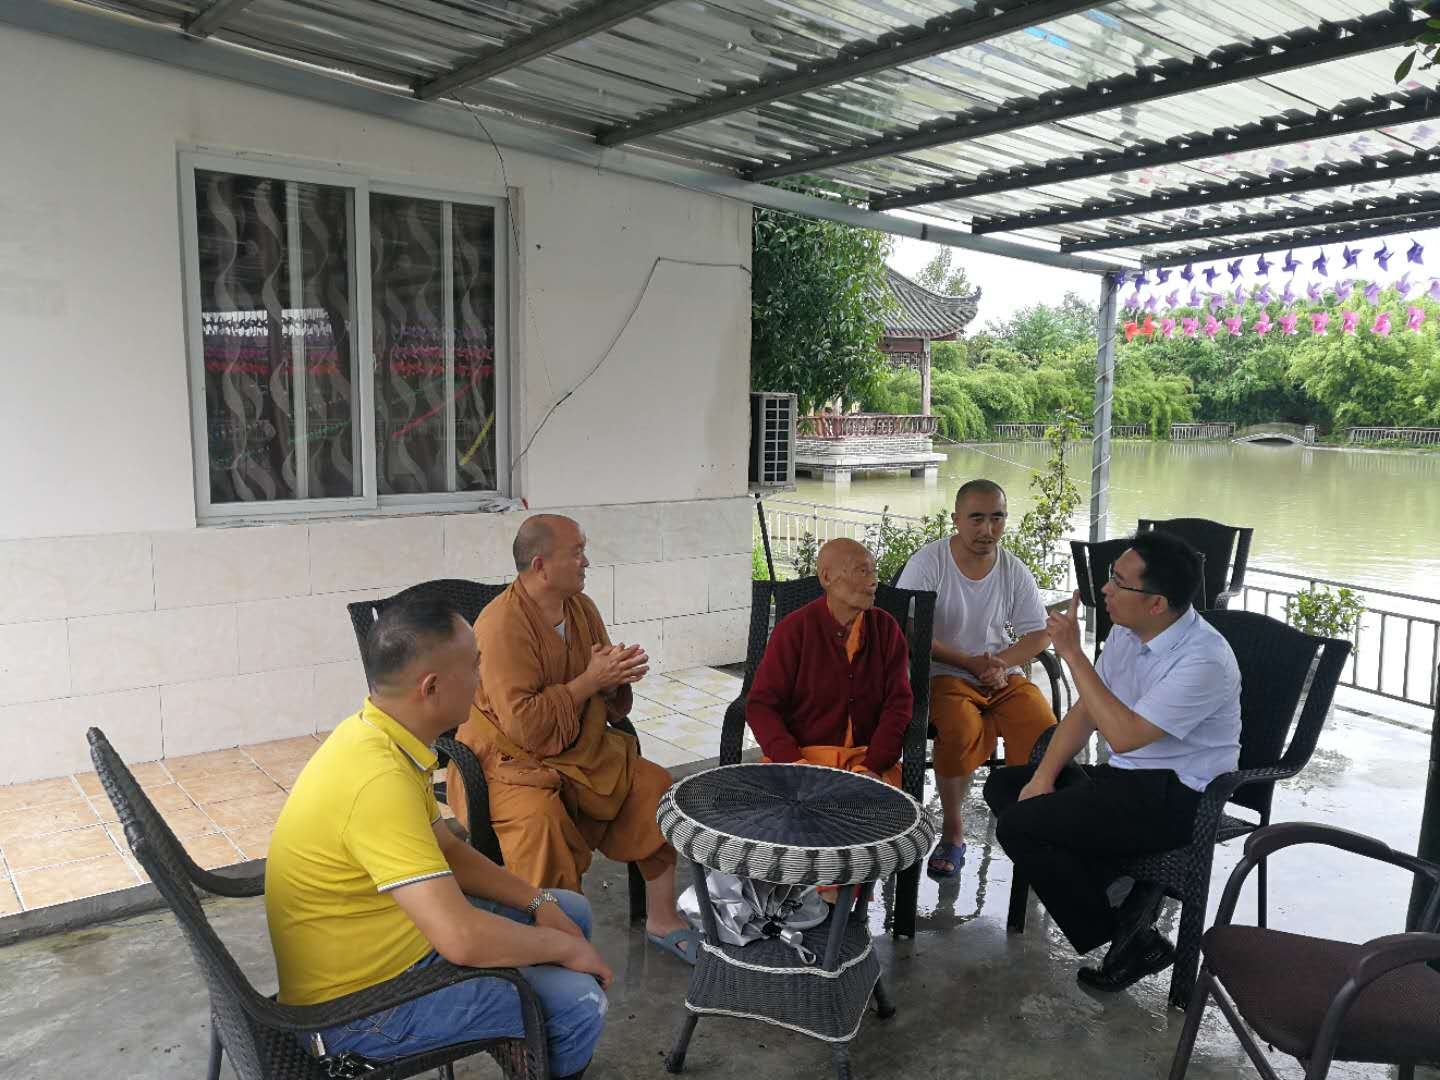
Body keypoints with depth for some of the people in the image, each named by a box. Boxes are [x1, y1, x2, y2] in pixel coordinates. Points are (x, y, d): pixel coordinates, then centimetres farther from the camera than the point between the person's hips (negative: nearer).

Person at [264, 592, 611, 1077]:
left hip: (396, 935, 9)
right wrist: (566, 948, -19)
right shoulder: (379, 779, -32)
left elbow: (449, 851, 10)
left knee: (570, 910, 14)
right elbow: (462, 939, -36)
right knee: (576, 1001, -16)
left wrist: (540, 902, -1)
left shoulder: (377, 735, -2)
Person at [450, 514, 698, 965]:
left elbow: (608, 702, 15)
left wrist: (619, 676, -9)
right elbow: (523, 724, -28)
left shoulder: (581, 607, 3)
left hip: (579, 749, 8)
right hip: (508, 759, -7)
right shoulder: (504, 624, -23)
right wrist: (590, 681, -24)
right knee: (541, 817, -36)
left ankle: (661, 918, 7)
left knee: (656, 787, -6)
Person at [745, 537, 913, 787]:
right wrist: (796, 765, -19)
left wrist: (871, 768, -11)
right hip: (800, 754, -2)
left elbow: (898, 703, 4)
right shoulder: (793, 629, -4)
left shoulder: (886, 628, 6)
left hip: (867, 758, 3)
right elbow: (761, 705, -4)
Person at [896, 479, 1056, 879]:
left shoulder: (1014, 571, 6)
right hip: (945, 674, -4)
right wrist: (969, 662, -16)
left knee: (1046, 733, -23)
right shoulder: (928, 562, -6)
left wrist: (1001, 664, -11)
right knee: (960, 731, -34)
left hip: (1004, 676, 4)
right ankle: (952, 830, -11)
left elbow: (1039, 634, 8)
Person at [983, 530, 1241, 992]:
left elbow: (1124, 736, -28)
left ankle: (1122, 936, 0)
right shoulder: (1127, 632, 2)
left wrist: (1074, 654, -26)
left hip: (1175, 797, -9)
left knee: (1019, 826, -19)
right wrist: (1044, 777, -1)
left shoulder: (1204, 660, -24)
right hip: (1126, 776, 9)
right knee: (1003, 786, 5)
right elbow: (1085, 710, 9)